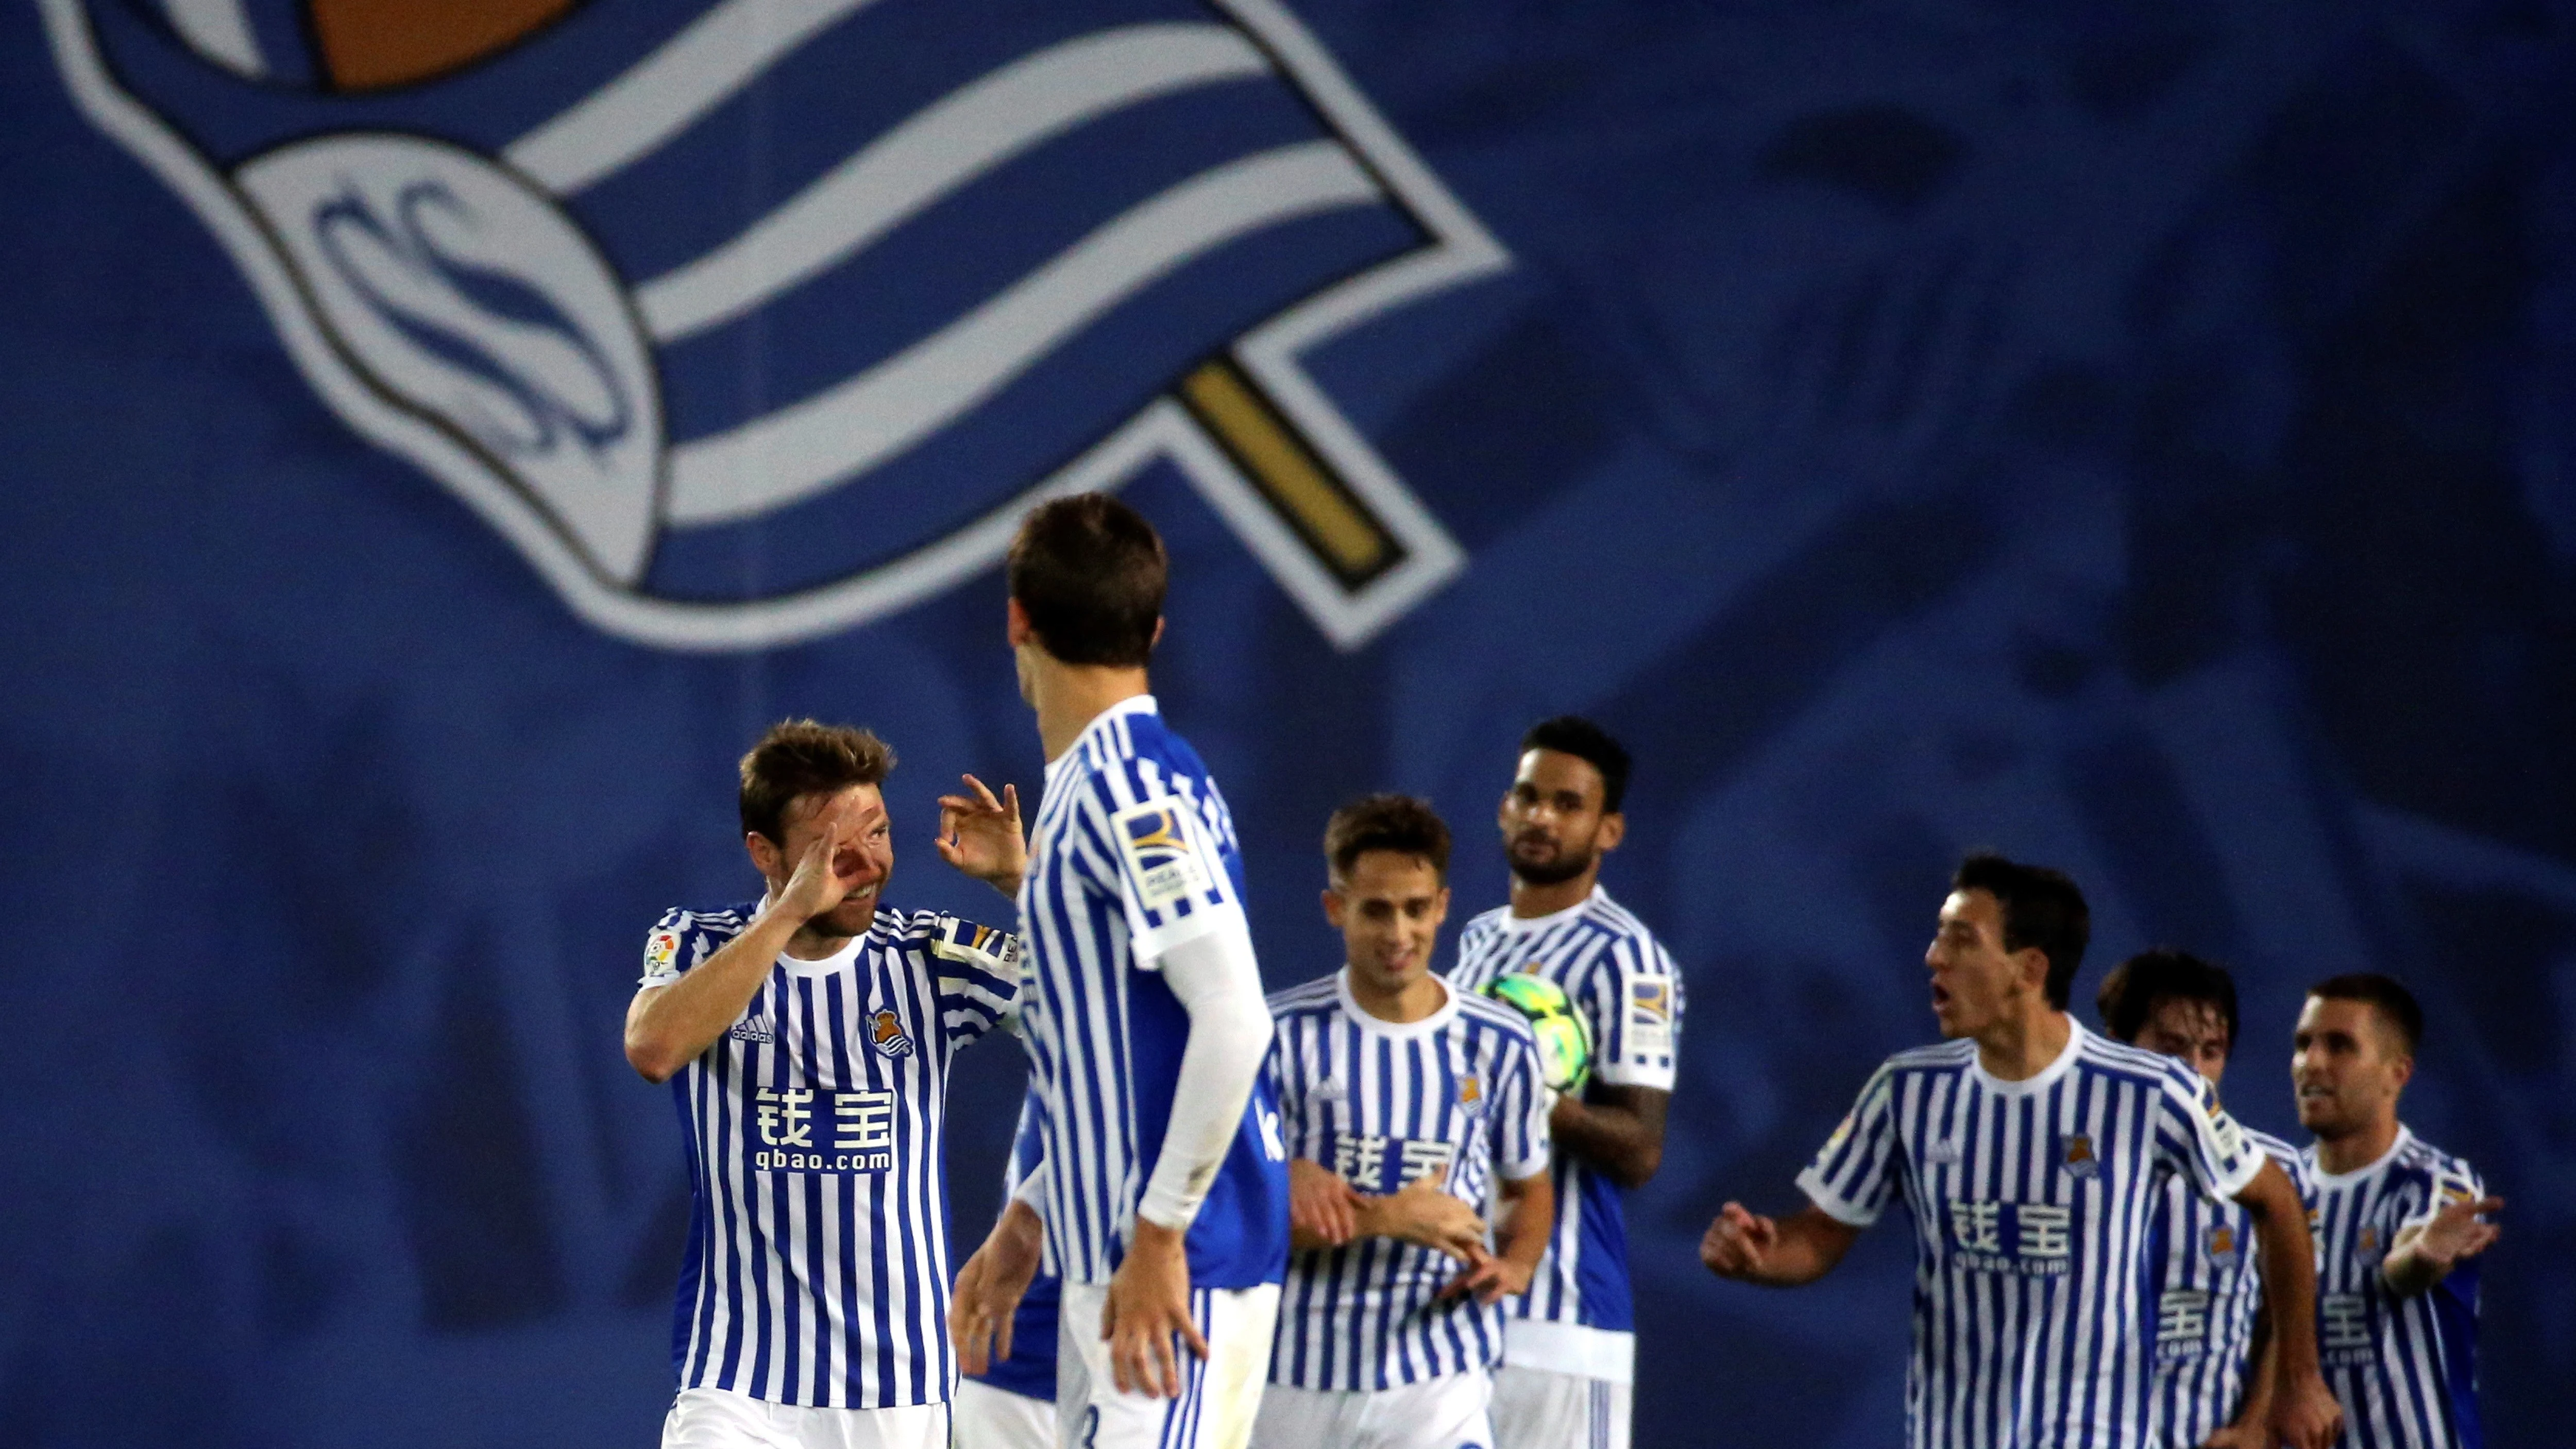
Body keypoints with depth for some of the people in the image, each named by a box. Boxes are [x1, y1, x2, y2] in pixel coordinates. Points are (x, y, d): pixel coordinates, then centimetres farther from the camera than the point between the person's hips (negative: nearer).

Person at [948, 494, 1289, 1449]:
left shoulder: (1132, 786, -15)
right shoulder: (1099, 780, 16)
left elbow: (1233, 1019, -23)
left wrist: (1158, 1234, -21)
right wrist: (1029, 1216, 23)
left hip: (1179, 1263, -10)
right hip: (1103, 1258, 10)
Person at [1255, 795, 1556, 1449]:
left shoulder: (1500, 1044, 2)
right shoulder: (1284, 1036, -6)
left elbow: (1529, 1187, 17)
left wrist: (1514, 1264, -6)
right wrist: (1382, 1219, -21)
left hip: (1438, 1377, 0)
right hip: (1294, 1374, 0)